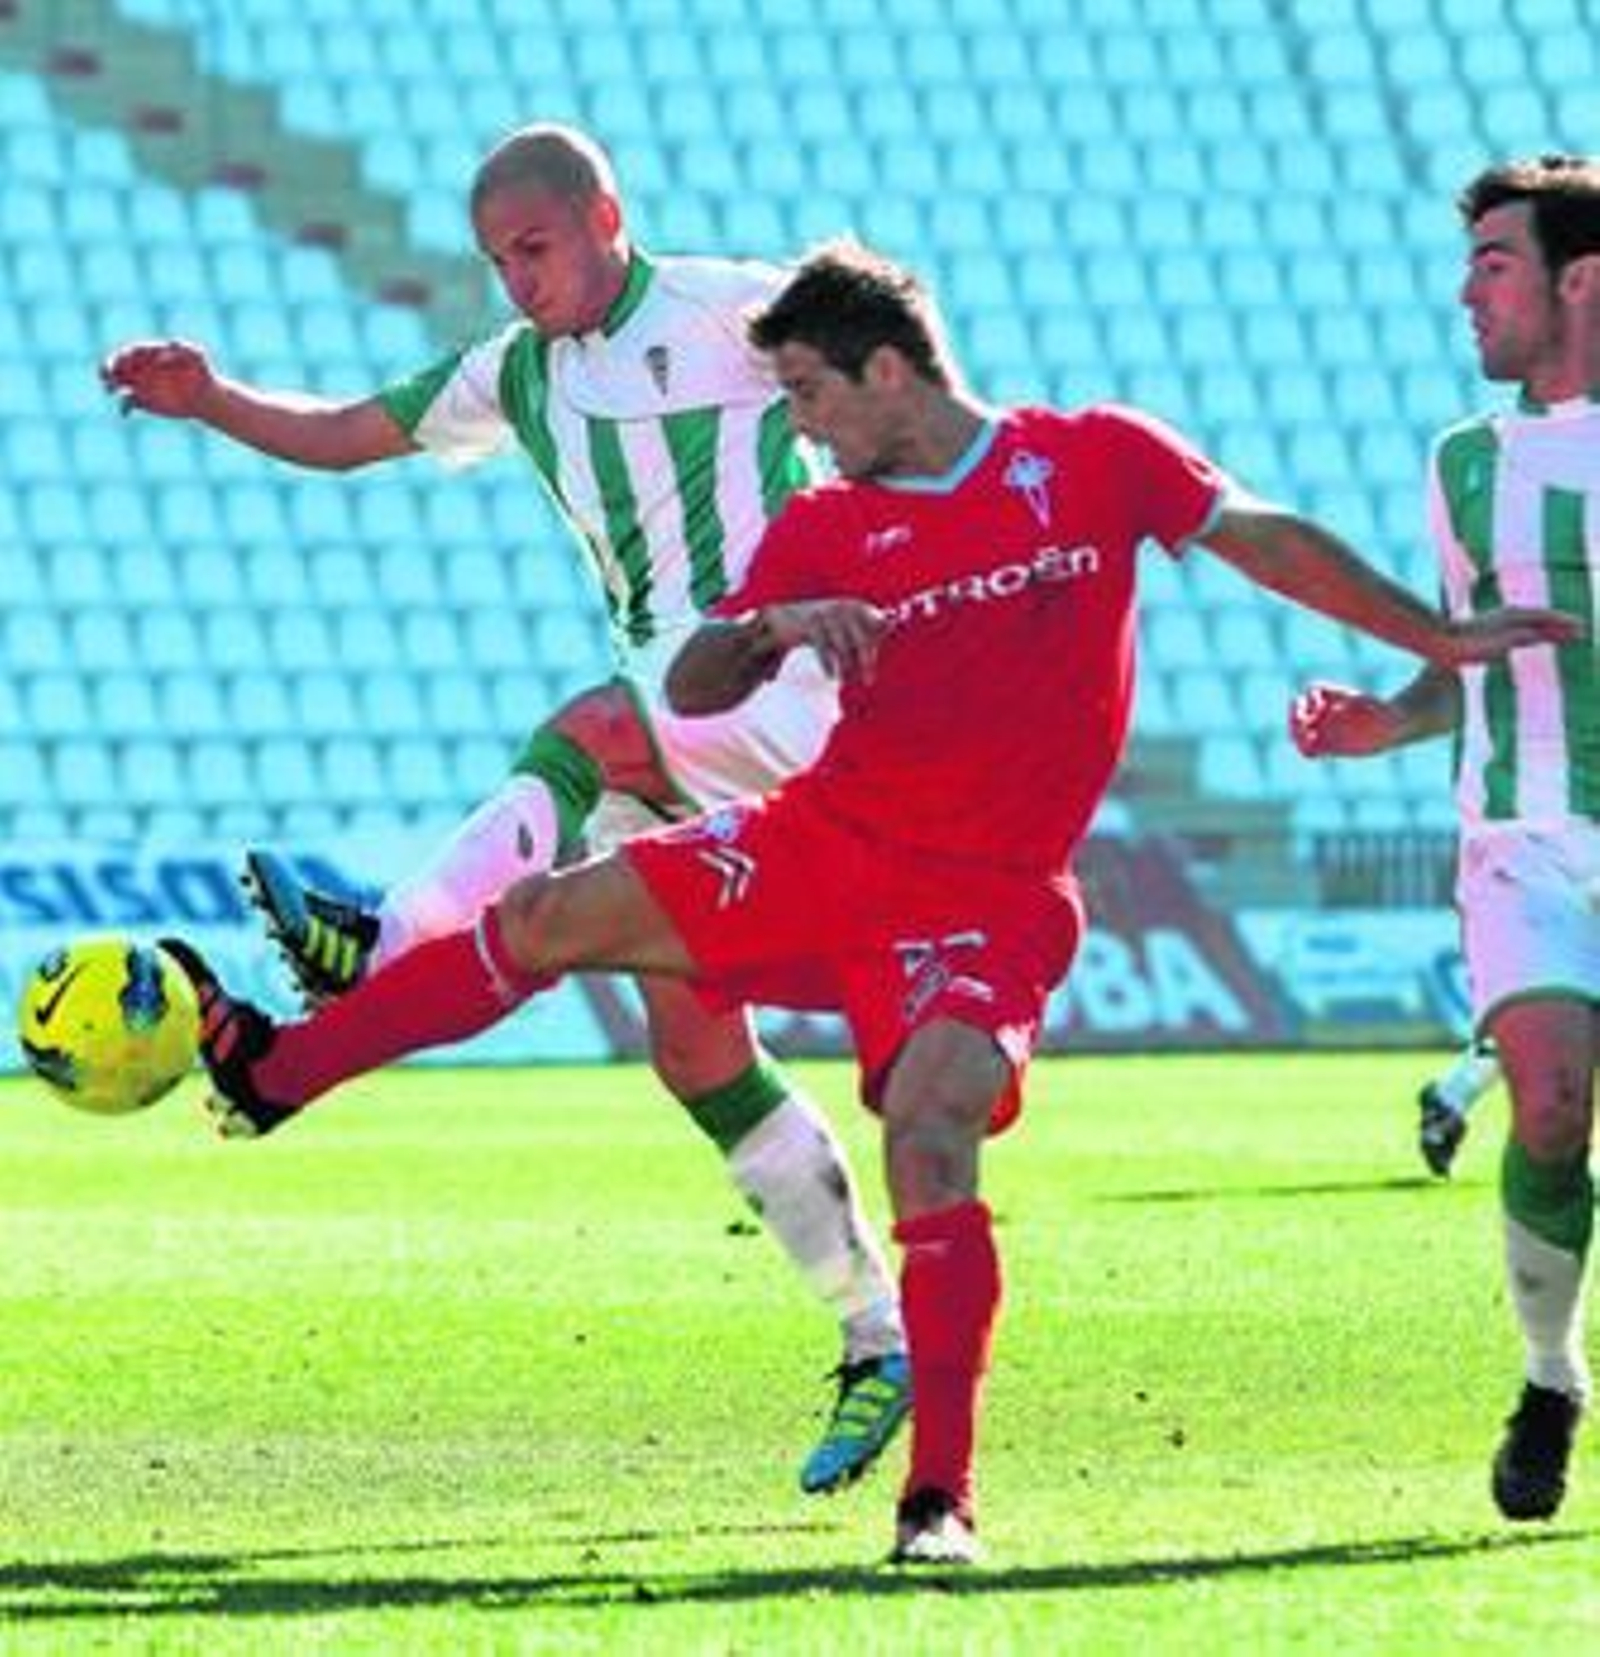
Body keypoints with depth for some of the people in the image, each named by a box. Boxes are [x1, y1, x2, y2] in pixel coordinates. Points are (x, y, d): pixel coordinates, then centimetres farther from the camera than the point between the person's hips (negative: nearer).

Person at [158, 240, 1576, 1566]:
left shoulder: (1095, 459, -3)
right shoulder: (824, 532, 6)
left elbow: (1273, 544, 0)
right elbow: (693, 690, 2)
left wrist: (1443, 639, -2)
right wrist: (771, 626, -19)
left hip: (983, 901, -4)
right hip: (819, 843, 4)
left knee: (931, 1146, -25)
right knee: (550, 919, 1)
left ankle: (941, 1499, -20)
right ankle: (272, 1076, 16)